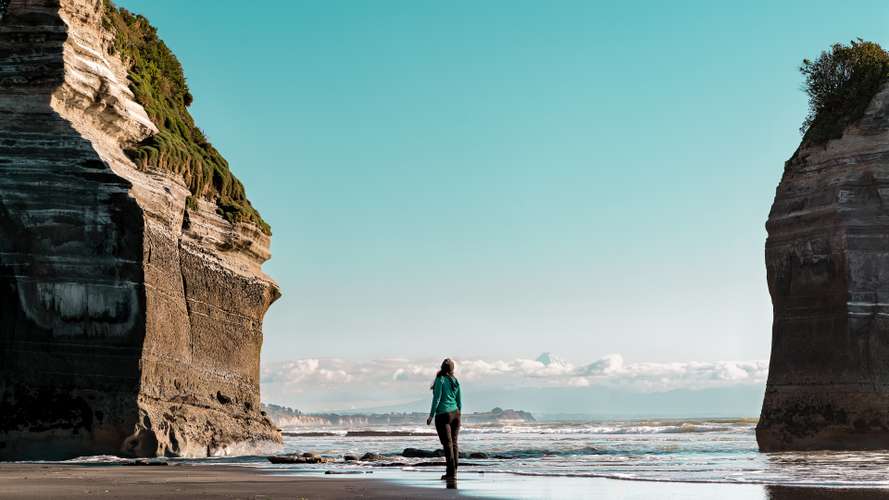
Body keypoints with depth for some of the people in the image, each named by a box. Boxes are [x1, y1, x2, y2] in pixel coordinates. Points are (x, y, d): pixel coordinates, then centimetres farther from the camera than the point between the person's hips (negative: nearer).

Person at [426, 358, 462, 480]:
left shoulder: (440, 380, -9)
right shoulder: (455, 381, 9)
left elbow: (437, 398, -13)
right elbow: (459, 401, 12)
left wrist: (431, 415, -9)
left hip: (443, 415, -6)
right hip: (455, 414, 6)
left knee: (447, 444, -6)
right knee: (454, 443, 9)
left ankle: (451, 472, -9)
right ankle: (454, 471, 9)